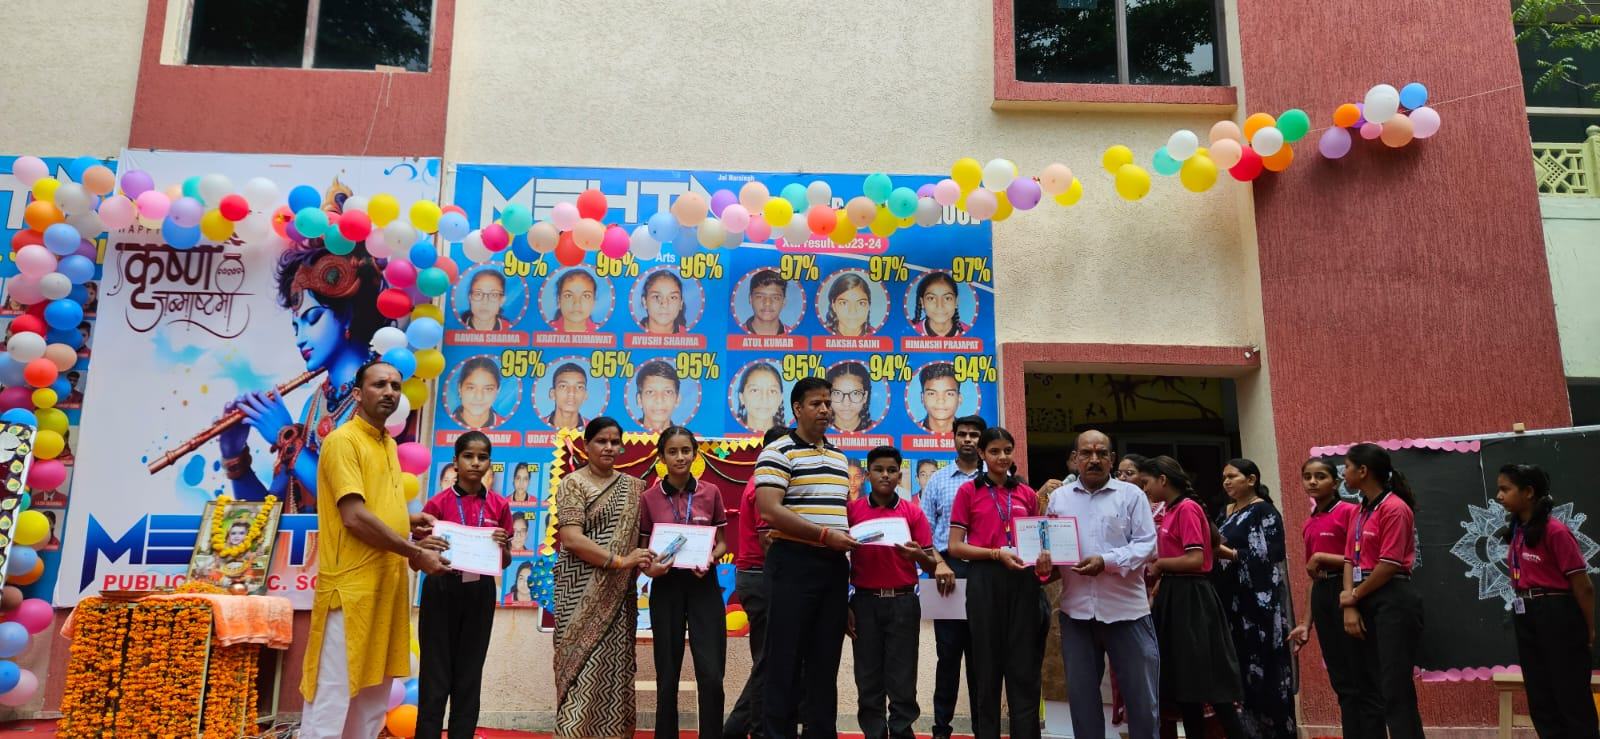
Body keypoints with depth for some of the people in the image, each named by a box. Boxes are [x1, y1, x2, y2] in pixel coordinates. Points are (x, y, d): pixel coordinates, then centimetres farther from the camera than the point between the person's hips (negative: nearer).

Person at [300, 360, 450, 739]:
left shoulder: (388, 444, 16)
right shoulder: (343, 441, -10)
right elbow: (355, 517, -19)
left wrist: (409, 522, 7)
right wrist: (415, 553, -14)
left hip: (387, 584, 9)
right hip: (351, 586, -9)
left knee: (375, 694, 15)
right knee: (333, 697, -2)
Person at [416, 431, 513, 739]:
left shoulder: (499, 506, 3)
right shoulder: (437, 504, -3)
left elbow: (506, 562, 9)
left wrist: (502, 546, -12)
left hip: (480, 594, 2)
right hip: (441, 591, -2)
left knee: (469, 674, 8)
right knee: (436, 674, 0)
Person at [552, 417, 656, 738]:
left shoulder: (633, 487, 13)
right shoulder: (572, 484, -1)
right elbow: (571, 538, -12)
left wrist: (646, 563, -4)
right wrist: (619, 560, -18)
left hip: (619, 593, 4)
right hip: (583, 591, -4)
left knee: (615, 666, 4)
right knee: (583, 666, -7)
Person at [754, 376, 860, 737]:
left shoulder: (839, 457, 17)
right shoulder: (777, 452, -6)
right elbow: (770, 510, -17)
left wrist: (850, 538, 4)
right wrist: (824, 535, -20)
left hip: (835, 566, 7)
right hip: (794, 563, -7)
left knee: (826, 658, 11)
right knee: (786, 657, 0)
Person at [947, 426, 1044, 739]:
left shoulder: (1027, 494, 11)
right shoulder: (968, 491, 2)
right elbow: (955, 546, -2)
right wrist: (998, 553, -14)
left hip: (1023, 581, 3)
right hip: (984, 581, -2)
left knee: (1024, 666, 2)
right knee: (987, 665, 5)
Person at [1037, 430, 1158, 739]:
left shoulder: (1131, 494, 3)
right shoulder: (1059, 498, 10)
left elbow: (1147, 544, -5)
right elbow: (1047, 544, 11)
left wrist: (1106, 561, -18)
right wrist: (1045, 558, -12)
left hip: (1126, 608, -2)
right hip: (1076, 609, 2)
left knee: (1142, 695, 5)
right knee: (1081, 694, 11)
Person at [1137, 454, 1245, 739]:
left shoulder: (1187, 508, -13)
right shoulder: (1171, 511, 13)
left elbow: (1195, 559, -20)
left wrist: (1159, 564, -9)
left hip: (1190, 597, -10)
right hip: (1173, 595, 10)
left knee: (1209, 681, -4)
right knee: (1182, 679, 12)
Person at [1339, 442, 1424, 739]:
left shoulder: (1395, 508, -11)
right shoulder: (1361, 511, 15)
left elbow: (1388, 566, -16)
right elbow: (1350, 559, 9)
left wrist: (1353, 596, -5)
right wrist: (1350, 606, -1)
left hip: (1393, 601, -9)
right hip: (1365, 601, 9)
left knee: (1396, 689, -5)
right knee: (1367, 686, 12)